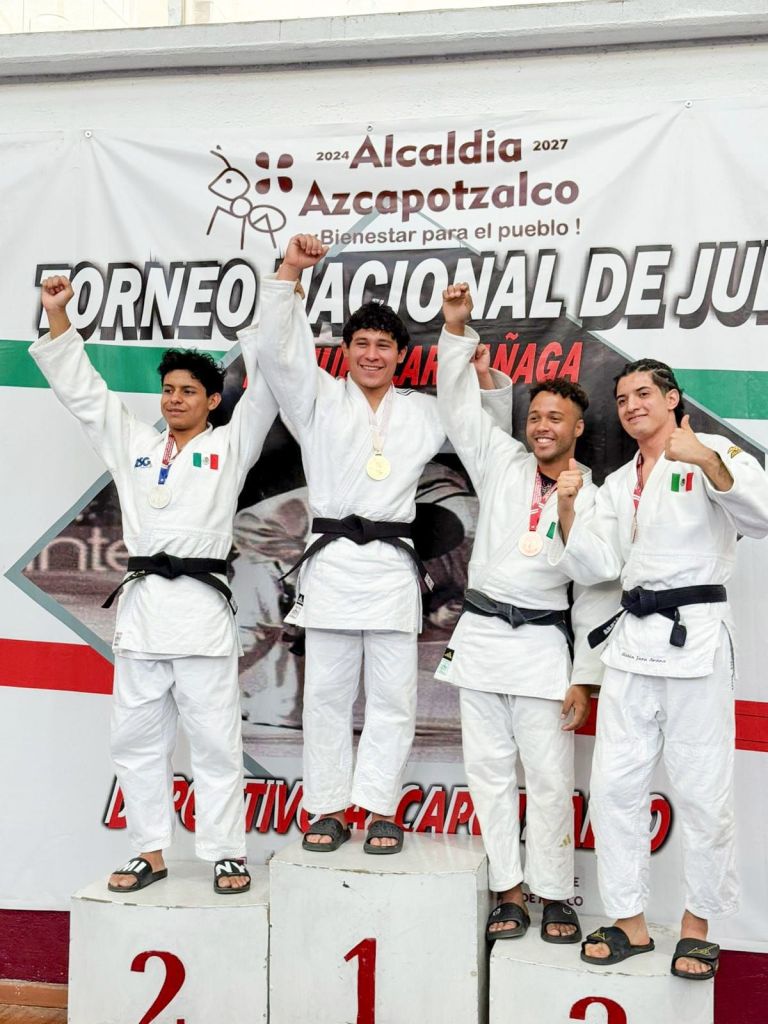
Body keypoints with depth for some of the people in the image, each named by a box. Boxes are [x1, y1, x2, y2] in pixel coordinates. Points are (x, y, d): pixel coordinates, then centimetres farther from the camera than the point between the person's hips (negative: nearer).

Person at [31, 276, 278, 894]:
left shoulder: (230, 446, 7)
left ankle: (226, 853, 13)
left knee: (214, 739, 1)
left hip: (201, 605, -4)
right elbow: (82, 390, 17)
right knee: (137, 738, 10)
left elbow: (266, 389, -1)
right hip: (141, 605, 4)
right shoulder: (134, 445, 17)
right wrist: (57, 317, 9)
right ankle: (150, 853, 23)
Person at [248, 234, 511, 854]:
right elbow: (276, 348, -1)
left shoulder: (424, 412, 17)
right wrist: (290, 271, -9)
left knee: (392, 696, 2)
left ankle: (380, 808, 12)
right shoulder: (321, 398, 11)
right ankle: (329, 809, 13)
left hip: (393, 564, 1)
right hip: (332, 560, -1)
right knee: (327, 694, 3)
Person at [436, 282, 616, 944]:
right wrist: (457, 331, -9)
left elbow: (597, 596, 1)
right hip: (480, 636, 3)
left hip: (542, 646, -2)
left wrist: (584, 679, -3)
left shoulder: (594, 499, 2)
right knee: (490, 771, 6)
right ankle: (509, 890, 17)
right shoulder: (501, 464, 8)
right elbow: (460, 406, 3)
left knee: (549, 778, 0)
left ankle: (555, 894, 15)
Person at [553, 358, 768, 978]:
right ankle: (631, 922, 20)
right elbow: (599, 563, 10)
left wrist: (708, 462, -29)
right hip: (633, 639, 6)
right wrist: (568, 510, -5)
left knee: (702, 792, 2)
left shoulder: (715, 454, -1)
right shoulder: (619, 484, 18)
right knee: (615, 784, 6)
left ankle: (698, 924, 22)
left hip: (697, 636, -6)